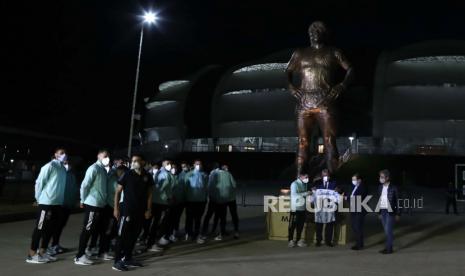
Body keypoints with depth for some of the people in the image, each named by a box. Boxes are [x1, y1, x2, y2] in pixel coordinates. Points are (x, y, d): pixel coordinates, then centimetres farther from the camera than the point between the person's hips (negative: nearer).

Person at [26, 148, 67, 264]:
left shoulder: (63, 169, 13)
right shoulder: (49, 166, -10)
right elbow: (39, 182, -9)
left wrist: (61, 200, 11)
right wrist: (39, 198, -4)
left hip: (57, 203, 7)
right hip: (46, 203, -7)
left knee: (50, 228, 12)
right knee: (40, 228, -1)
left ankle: (42, 252, 22)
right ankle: (32, 254, 7)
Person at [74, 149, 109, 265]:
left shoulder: (103, 170, 15)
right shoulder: (94, 168, -13)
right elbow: (84, 185, -16)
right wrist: (83, 201, -8)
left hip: (100, 204, 9)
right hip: (92, 204, -9)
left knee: (95, 229, 13)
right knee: (87, 230, -4)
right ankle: (79, 256, 2)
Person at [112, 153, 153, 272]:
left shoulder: (148, 176, 3)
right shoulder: (127, 174, -6)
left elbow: (149, 194, 9)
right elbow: (118, 192, -3)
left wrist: (148, 209, 3)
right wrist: (116, 208, -7)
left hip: (140, 210, 4)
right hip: (127, 209, -4)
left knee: (134, 235, 12)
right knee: (122, 235, -3)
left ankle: (128, 258, 25)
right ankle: (117, 261, 3)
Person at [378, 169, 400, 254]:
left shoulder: (393, 188, -9)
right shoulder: (380, 187, 7)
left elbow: (397, 201, -5)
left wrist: (398, 214, -5)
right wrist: (380, 212, 12)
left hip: (390, 212, -5)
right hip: (383, 211, 5)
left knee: (388, 230, -5)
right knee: (386, 231, 10)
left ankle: (389, 248, 3)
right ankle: (388, 247, 18)